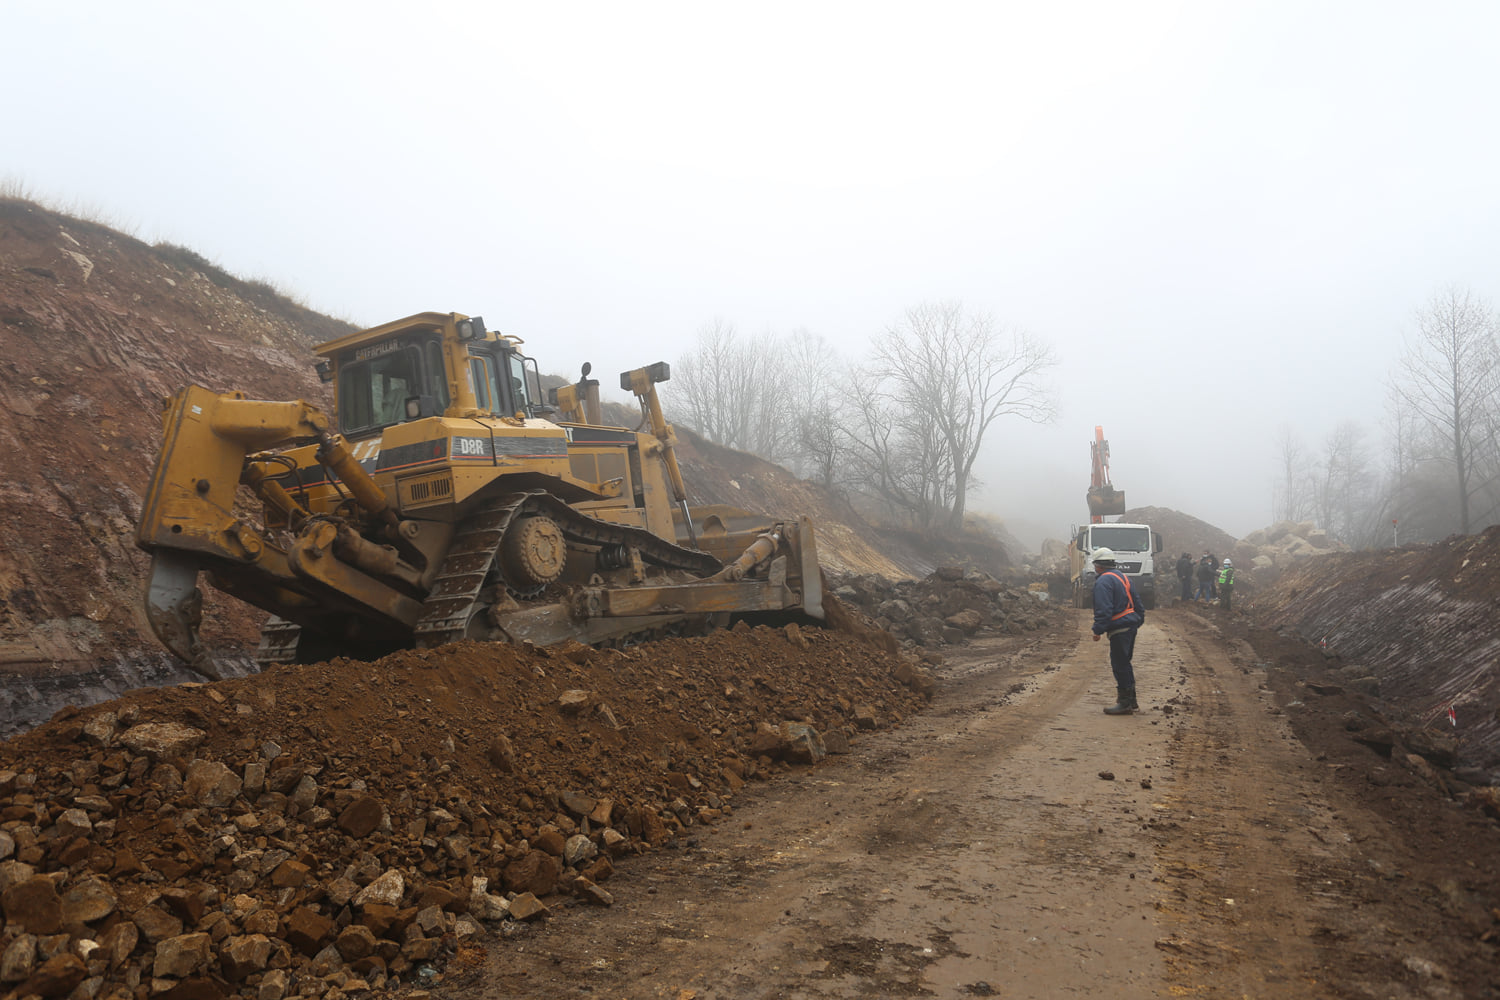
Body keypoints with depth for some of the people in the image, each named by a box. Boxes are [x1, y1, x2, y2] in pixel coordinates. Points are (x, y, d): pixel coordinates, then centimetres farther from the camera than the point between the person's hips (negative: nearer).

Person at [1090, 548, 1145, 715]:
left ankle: (1124, 702, -2)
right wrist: (1140, 619, 28)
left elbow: (1103, 610, -21)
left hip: (1119, 629, -10)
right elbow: (1136, 602, 22)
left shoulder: (1103, 581, -13)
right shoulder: (1123, 577, 17)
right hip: (1131, 625, 10)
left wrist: (1098, 630, -17)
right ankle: (1131, 700, 24)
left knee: (1119, 665, -5)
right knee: (1125, 663, 17)